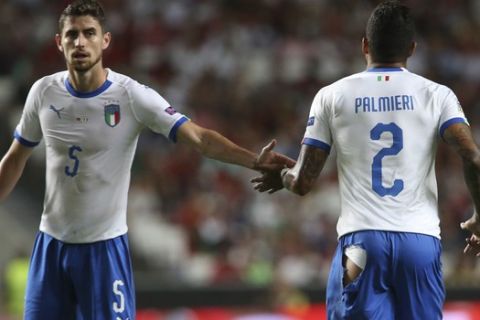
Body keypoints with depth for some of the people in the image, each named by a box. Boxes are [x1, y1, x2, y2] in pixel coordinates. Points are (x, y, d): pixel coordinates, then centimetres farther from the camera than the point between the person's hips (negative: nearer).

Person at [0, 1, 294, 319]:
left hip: (105, 245, -3)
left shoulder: (132, 95, -14)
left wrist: (253, 160, -38)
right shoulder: (44, 92, -3)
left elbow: (198, 136, -23)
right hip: (51, 242, 4)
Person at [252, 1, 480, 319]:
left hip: (360, 241, 0)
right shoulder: (436, 95, 5)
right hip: (421, 239, 0)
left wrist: (281, 176, 29)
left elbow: (303, 182, 5)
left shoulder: (332, 96, 6)